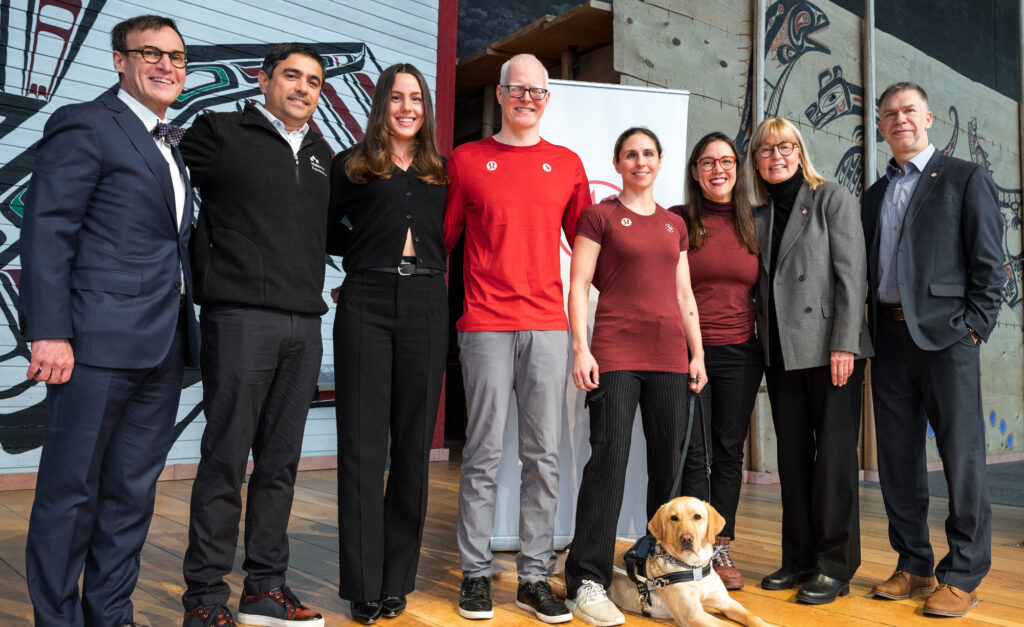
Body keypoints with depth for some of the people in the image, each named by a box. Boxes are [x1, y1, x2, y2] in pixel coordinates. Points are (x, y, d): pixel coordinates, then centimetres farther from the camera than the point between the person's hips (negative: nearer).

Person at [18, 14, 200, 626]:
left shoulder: (172, 143, 19)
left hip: (163, 346, 7)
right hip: (100, 341, -7)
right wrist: (49, 332, -17)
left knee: (133, 490, 13)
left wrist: (185, 327, 10)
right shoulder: (84, 125, -3)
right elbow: (46, 231, -10)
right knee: (71, 489, 4)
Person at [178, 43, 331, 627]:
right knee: (226, 459, -1)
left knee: (281, 461, 8)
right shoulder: (219, 133, 3)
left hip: (305, 325, 5)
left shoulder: (323, 154, 19)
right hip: (241, 317, -5)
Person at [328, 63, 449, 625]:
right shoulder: (350, 166, 10)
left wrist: (431, 264, 2)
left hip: (425, 305, 2)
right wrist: (369, 251, -1)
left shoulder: (441, 174, 17)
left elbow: (451, 239, 18)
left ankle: (397, 578, 16)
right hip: (366, 303, -2)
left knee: (413, 443, 4)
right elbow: (326, 232, 8)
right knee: (362, 444, -2)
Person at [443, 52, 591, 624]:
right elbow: (441, 238, 9)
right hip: (486, 324, -2)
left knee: (544, 455, 4)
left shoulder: (567, 164, 13)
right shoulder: (467, 160, 8)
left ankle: (535, 577, 15)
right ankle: (477, 575, 13)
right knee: (485, 453, 0)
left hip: (548, 325, 2)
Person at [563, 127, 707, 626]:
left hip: (670, 355, 5)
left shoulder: (675, 225, 19)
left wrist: (697, 351, 12)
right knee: (609, 459, -10)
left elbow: (684, 294, 20)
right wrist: (581, 349, -12)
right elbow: (578, 286, -2)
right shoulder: (600, 216, 5)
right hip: (616, 353, -5)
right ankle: (587, 581, -4)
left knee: (669, 463, 8)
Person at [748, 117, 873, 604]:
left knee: (834, 453, -1)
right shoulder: (757, 215, 14)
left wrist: (844, 344, -15)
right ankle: (799, 559, 19)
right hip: (781, 351, 5)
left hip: (828, 345, -5)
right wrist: (762, 345, 6)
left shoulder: (832, 199, 1)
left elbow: (851, 273, -7)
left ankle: (835, 566, 8)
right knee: (792, 457, 9)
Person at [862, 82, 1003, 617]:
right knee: (897, 458, 8)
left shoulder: (966, 179, 3)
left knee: (961, 457, -1)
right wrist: (869, 324, 6)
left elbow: (989, 262, -2)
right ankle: (913, 566, 21)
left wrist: (974, 326, -10)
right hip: (889, 335, 5)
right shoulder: (875, 195, 18)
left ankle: (962, 577, 10)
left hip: (945, 334, -5)